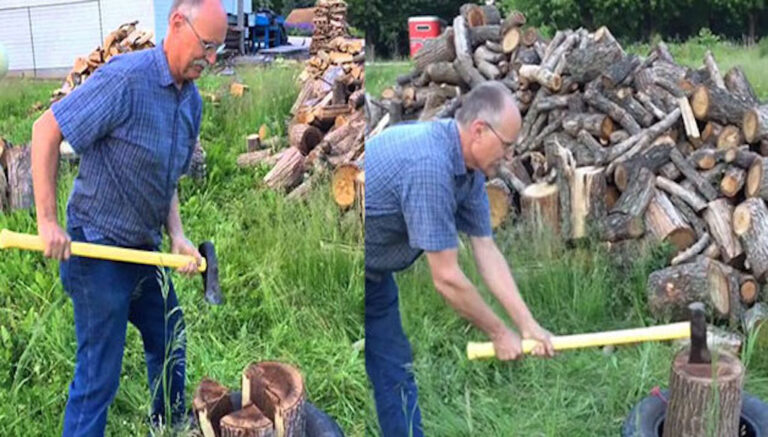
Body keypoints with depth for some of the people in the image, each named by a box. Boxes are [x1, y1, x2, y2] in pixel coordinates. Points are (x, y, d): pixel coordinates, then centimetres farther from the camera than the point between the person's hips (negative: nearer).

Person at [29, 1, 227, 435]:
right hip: (98, 249, -8)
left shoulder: (192, 100, 5)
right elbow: (46, 130, -18)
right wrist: (48, 221, -18)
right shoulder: (126, 78, -21)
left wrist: (177, 236, 0)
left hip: (146, 251, 8)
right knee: (99, 373, -1)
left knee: (170, 346, 21)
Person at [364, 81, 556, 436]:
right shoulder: (429, 165, -34)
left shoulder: (470, 168, -5)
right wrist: (499, 333, -15)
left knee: (395, 373, 11)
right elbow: (446, 279, -29)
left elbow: (486, 251, 0)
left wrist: (528, 324, -5)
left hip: (374, 274, 9)